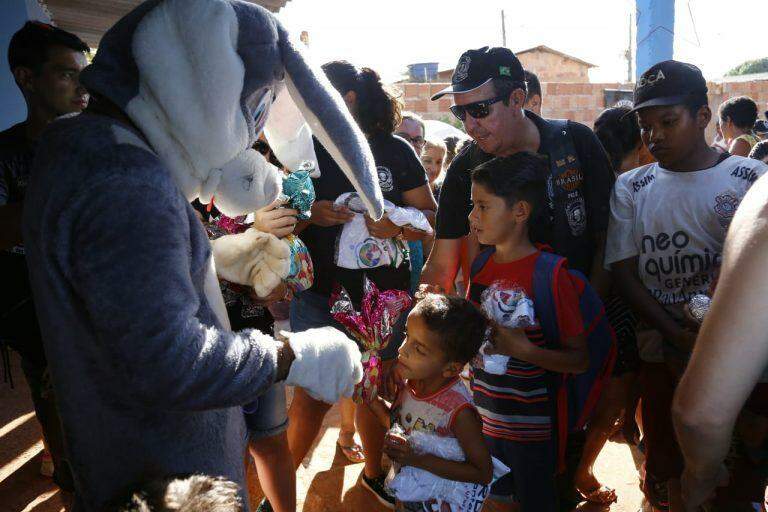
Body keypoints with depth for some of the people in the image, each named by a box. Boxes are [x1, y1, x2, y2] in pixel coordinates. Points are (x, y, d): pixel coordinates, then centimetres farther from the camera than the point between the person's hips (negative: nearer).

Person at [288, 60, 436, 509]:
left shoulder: (396, 151, 0)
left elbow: (431, 217, 2)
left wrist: (396, 225, -18)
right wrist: (311, 215, -19)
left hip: (385, 290, 1)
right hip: (321, 291, -1)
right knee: (313, 392, -3)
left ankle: (374, 472, 38)